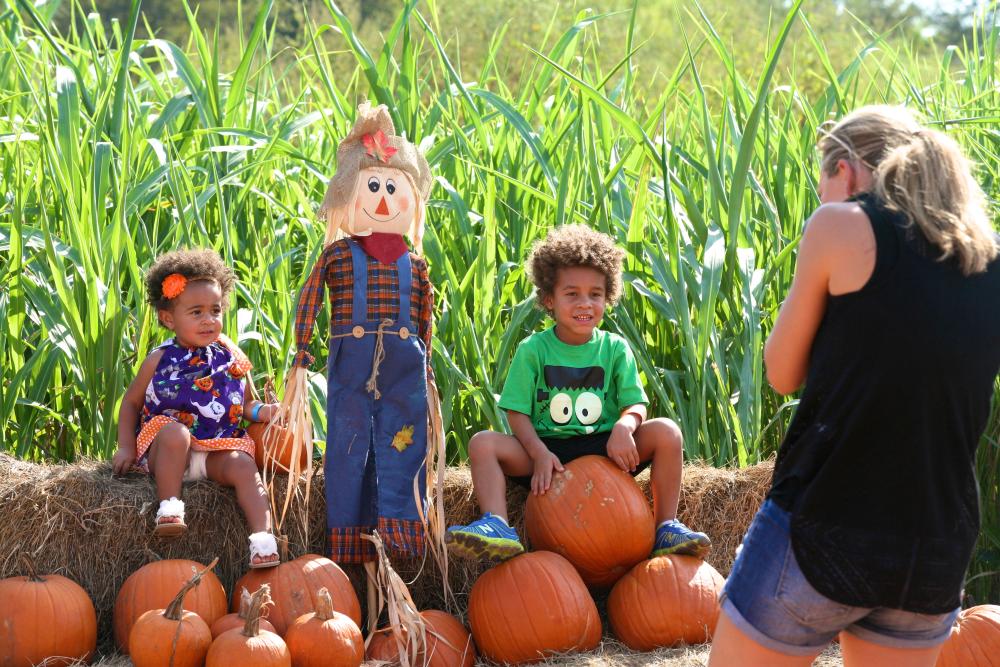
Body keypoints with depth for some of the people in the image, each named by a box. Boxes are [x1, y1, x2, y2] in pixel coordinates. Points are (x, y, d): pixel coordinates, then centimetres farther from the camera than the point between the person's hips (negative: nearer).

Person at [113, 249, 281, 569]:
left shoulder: (230, 357, 8)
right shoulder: (160, 361, 3)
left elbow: (247, 404, 15)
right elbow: (131, 401, 14)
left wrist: (266, 411, -8)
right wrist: (127, 447, 2)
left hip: (217, 450, 2)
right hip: (165, 454, -1)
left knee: (243, 465, -29)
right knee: (175, 432, -36)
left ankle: (263, 538, -39)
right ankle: (169, 507, -30)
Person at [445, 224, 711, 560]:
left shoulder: (615, 349, 6)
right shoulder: (532, 350, 2)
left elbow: (636, 404, 0)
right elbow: (517, 412, -3)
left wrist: (624, 427, -26)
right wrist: (539, 453, -22)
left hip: (604, 447, 1)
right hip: (547, 449, 0)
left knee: (666, 431, -22)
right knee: (483, 443, -24)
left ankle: (666, 528, -14)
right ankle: (497, 526, -35)